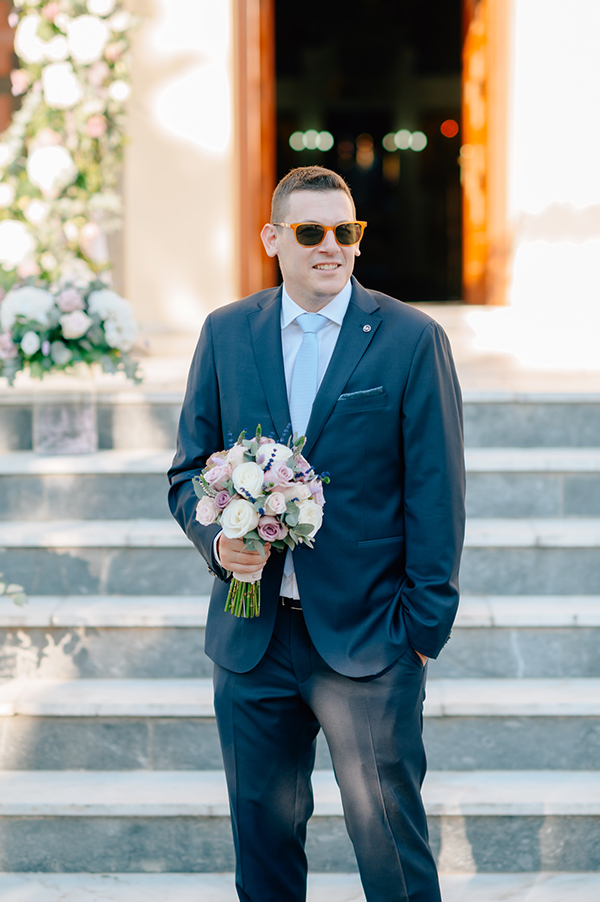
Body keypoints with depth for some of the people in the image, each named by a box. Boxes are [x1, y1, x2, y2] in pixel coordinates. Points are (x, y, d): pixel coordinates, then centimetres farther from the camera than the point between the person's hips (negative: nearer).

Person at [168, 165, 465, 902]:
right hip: (251, 638, 3)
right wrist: (216, 538, -10)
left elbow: (435, 495, -4)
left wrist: (424, 624, -7)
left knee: (389, 839, 1)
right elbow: (189, 469, 10)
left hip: (369, 639, -3)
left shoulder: (412, 339, -3)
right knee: (263, 828, 14)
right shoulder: (226, 334, 6)